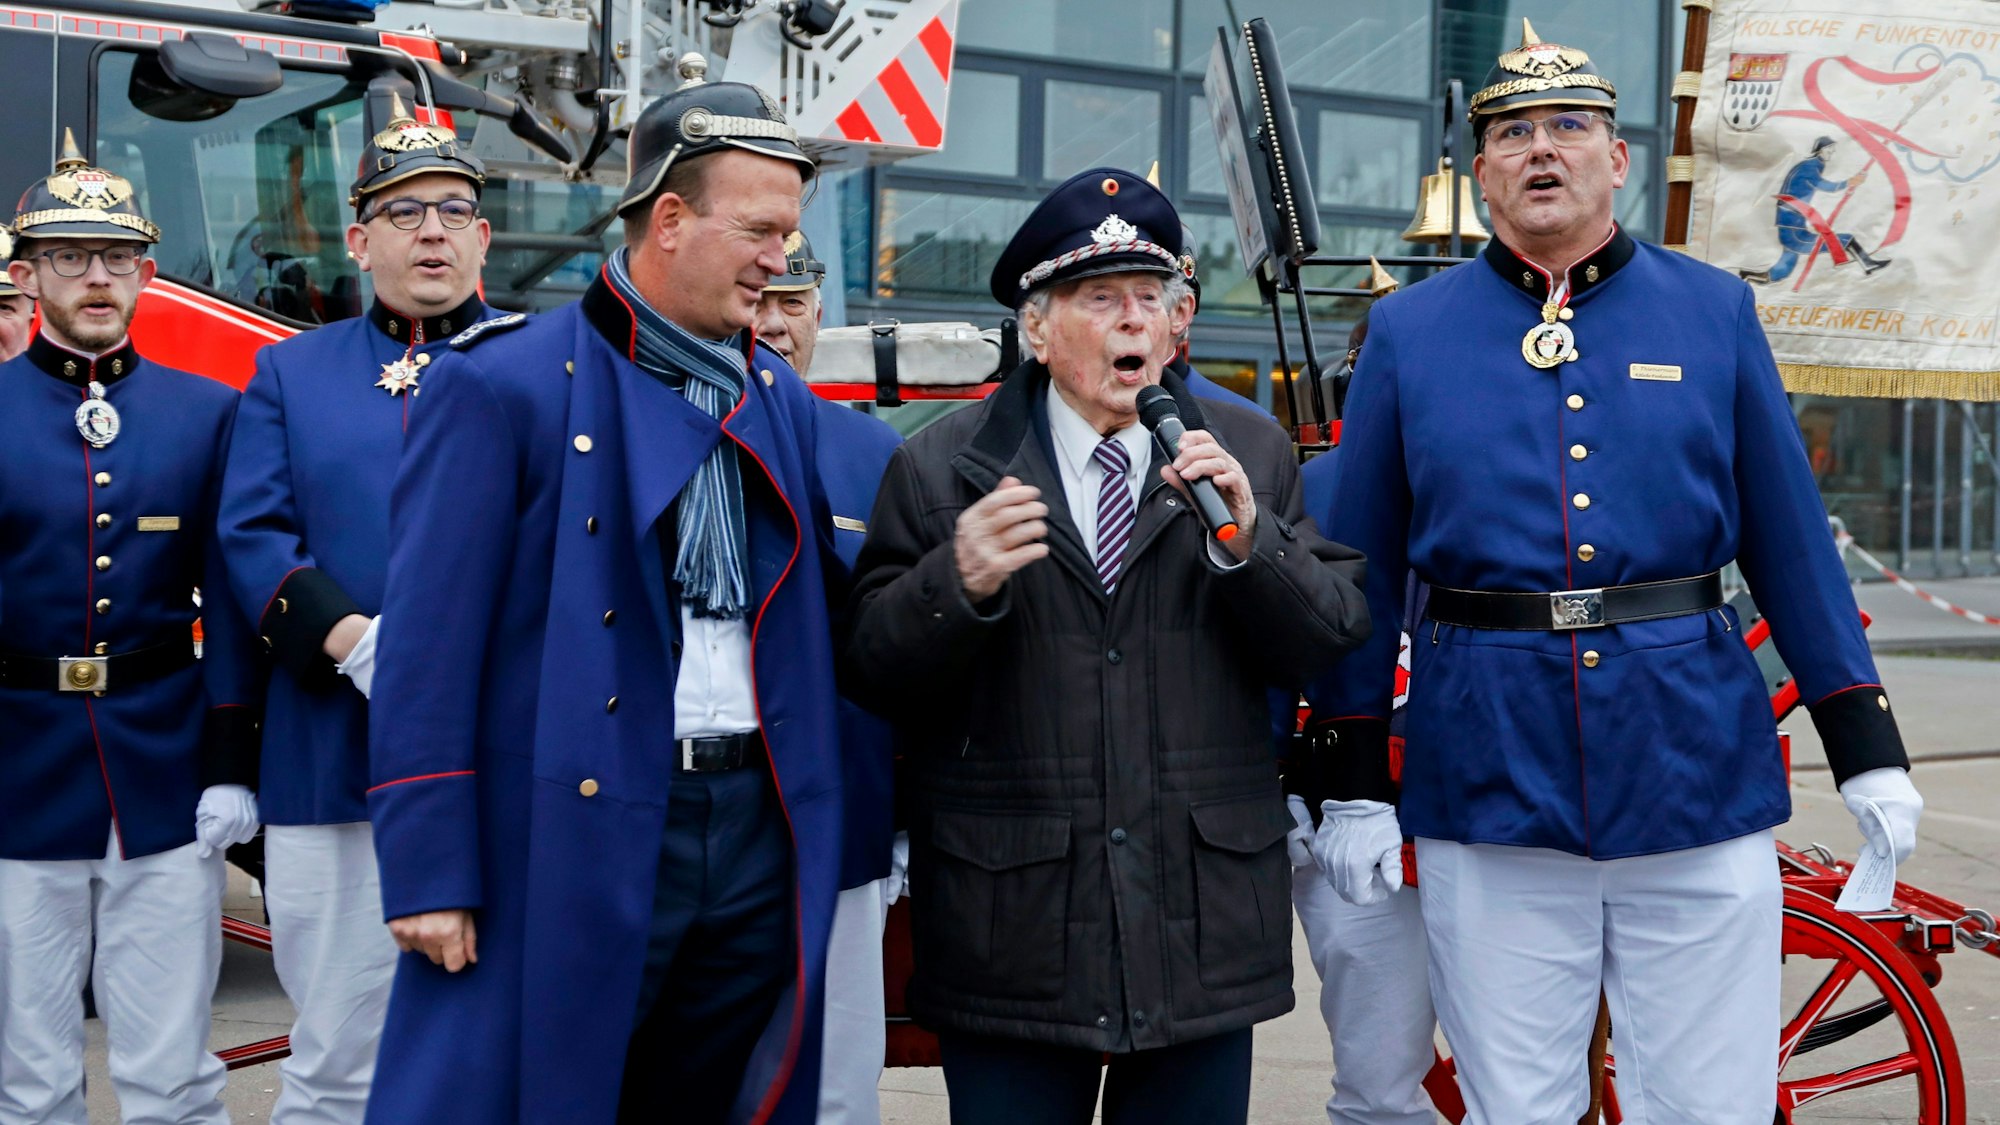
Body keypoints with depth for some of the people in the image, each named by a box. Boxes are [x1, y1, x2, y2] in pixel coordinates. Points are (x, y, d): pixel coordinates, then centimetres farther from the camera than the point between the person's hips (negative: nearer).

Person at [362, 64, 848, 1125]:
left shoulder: (784, 401, 12)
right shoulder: (501, 382, -7)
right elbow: (429, 645, -10)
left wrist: (816, 843, 9)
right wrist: (428, 871, -13)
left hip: (757, 835, 6)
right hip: (570, 840, -6)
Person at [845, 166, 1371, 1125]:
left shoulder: (1251, 453, 7)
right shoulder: (940, 468, 1)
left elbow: (1329, 643, 1)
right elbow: (874, 672, -4)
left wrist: (1247, 536, -14)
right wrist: (959, 583, -22)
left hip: (1205, 927, 2)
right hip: (1011, 929, -2)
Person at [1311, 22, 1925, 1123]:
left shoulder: (1714, 311, 6)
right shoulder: (1407, 331, 5)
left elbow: (1789, 541, 9)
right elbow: (1364, 567, 7)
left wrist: (1866, 748, 7)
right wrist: (1356, 781, 5)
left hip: (1699, 776, 1)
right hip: (1489, 783, 0)